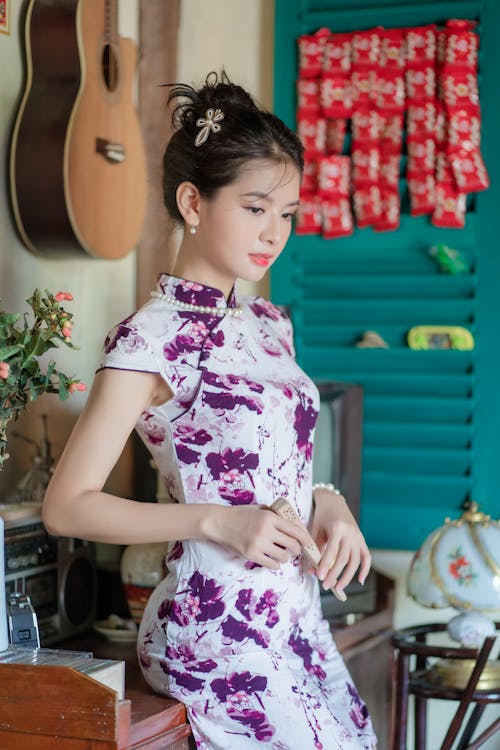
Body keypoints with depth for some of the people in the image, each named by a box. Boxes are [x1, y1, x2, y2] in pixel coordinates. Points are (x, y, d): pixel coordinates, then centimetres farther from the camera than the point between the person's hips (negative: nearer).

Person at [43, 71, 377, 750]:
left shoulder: (269, 324, 10)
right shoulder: (151, 338, -13)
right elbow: (68, 506, -14)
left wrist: (325, 501, 0)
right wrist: (217, 521, -21)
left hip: (297, 612, 8)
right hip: (218, 625, -8)